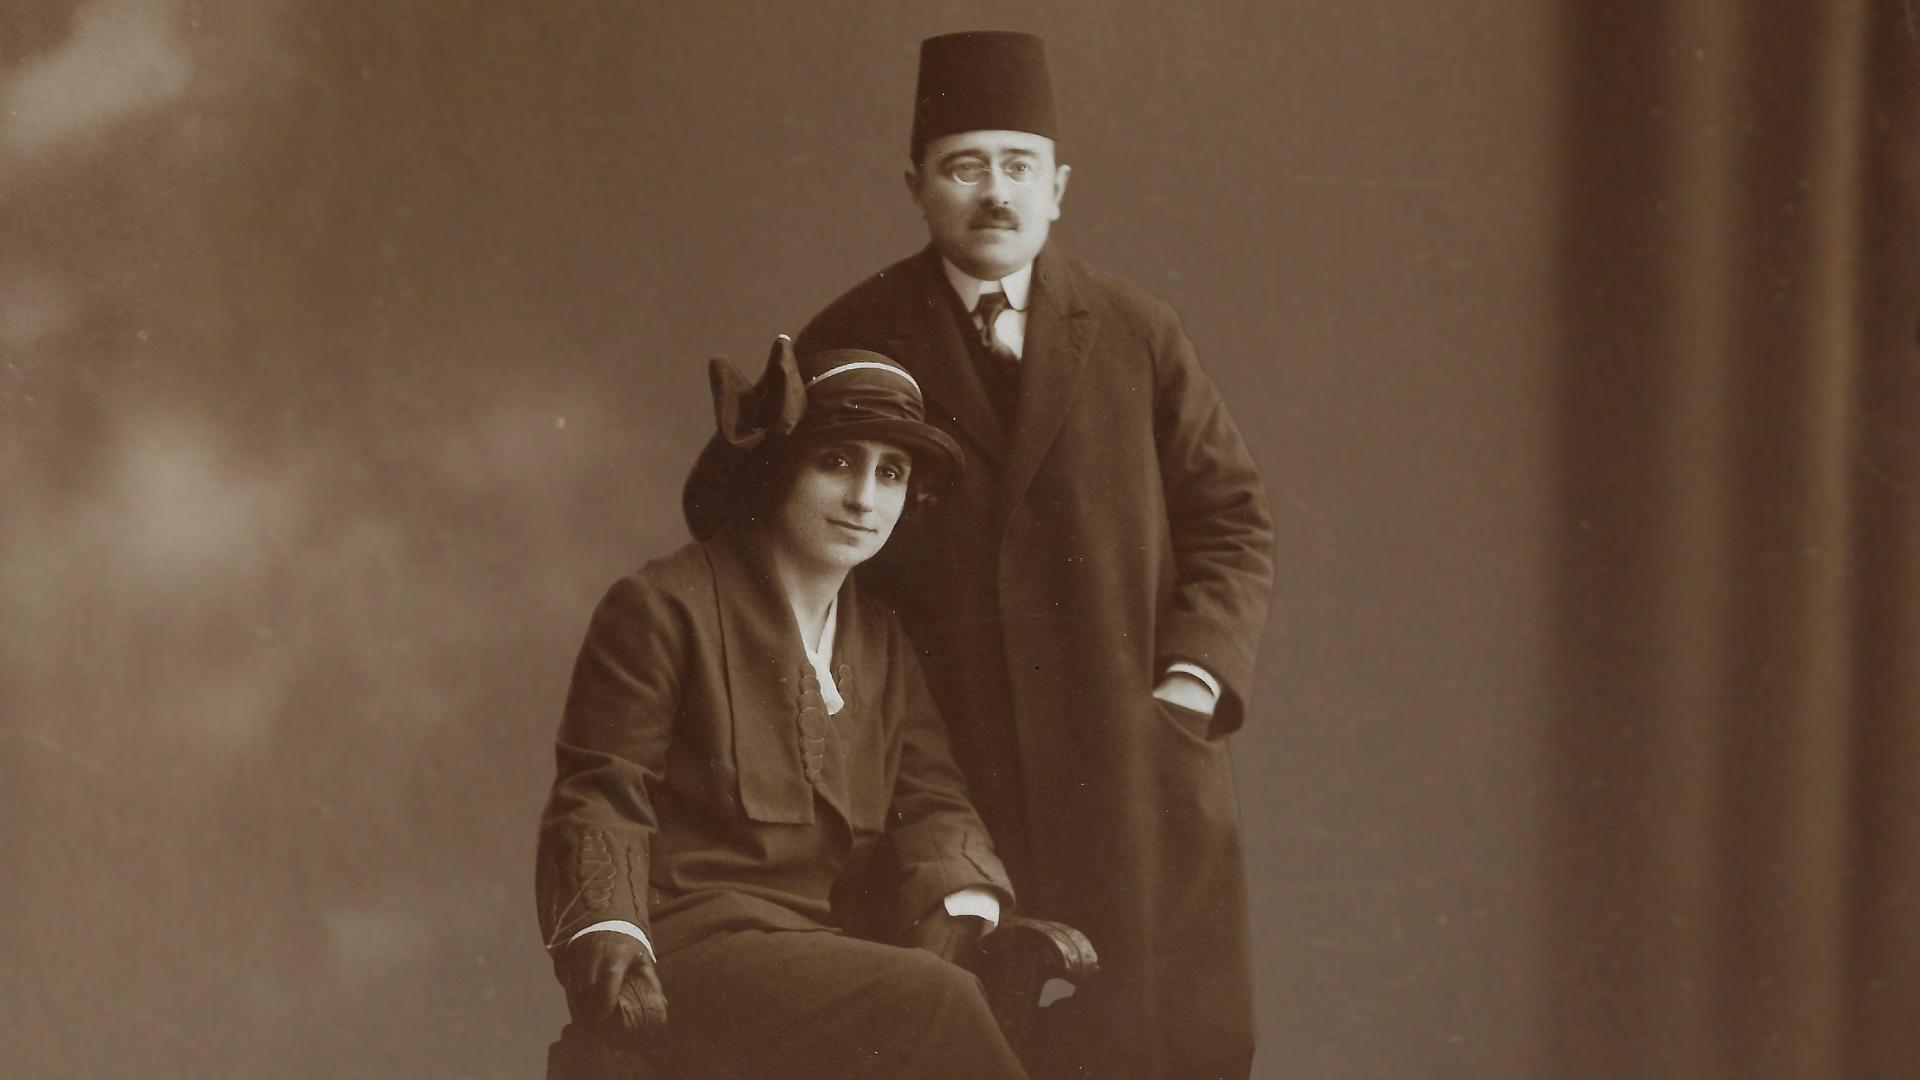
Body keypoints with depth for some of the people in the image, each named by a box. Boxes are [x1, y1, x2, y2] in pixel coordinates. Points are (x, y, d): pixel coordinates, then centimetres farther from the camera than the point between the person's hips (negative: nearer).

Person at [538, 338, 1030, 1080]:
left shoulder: (883, 643, 21)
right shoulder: (658, 610, 1)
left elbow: (928, 803, 10)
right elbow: (599, 803, -4)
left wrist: (974, 912, -12)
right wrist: (606, 938, -23)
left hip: (833, 957, 6)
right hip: (690, 956, -6)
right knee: (931, 999, -33)